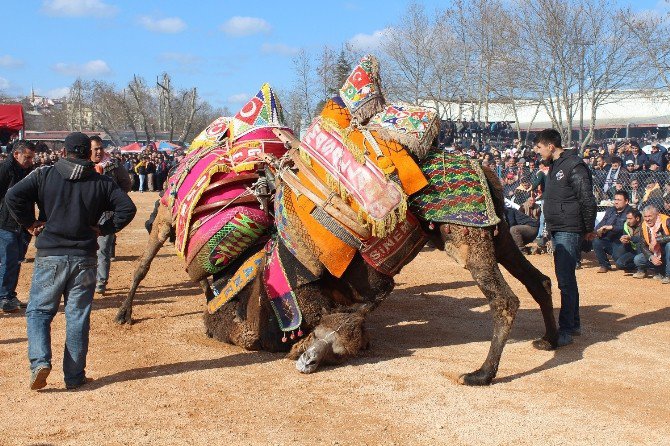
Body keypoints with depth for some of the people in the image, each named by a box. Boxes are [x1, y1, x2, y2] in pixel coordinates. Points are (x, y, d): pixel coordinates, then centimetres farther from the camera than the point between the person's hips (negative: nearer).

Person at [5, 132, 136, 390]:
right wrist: (104, 229, 4)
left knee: (38, 311, 11)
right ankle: (74, 376, 12)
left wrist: (29, 223, 0)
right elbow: (127, 207, -2)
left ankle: (40, 360, -10)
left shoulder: (44, 175, 0)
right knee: (78, 316, 8)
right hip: (84, 259, 1)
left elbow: (13, 196, -11)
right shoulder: (101, 182, 4)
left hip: (49, 256, -1)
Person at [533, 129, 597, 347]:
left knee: (565, 280, -10)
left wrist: (589, 229, -10)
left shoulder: (574, 166, -15)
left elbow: (588, 200, -15)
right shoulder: (554, 166, 15)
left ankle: (566, 330, -7)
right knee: (566, 278, 15)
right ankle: (574, 323, 25)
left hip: (569, 231, -10)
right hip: (556, 230, 10)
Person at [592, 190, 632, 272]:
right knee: (596, 242, -22)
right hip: (608, 240, 6)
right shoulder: (610, 210, 15)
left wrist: (611, 227, -28)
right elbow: (601, 224, 10)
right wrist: (599, 230, -13)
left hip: (621, 243, -6)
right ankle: (604, 265, -2)